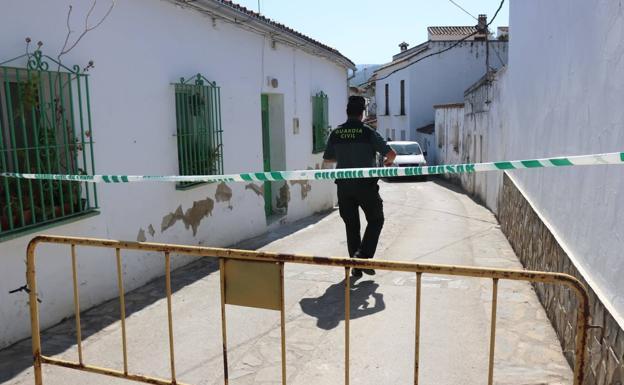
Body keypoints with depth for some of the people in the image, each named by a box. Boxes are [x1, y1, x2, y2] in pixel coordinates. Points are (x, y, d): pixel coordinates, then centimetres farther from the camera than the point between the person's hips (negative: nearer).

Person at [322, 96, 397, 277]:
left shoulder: (335, 134, 2)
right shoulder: (368, 132, -9)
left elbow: (326, 162, 11)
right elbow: (391, 154, -9)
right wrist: (387, 161, 14)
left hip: (344, 186, 4)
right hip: (366, 185, -3)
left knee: (351, 225, 13)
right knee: (375, 220, 14)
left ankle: (356, 266, 17)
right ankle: (364, 255, -1)